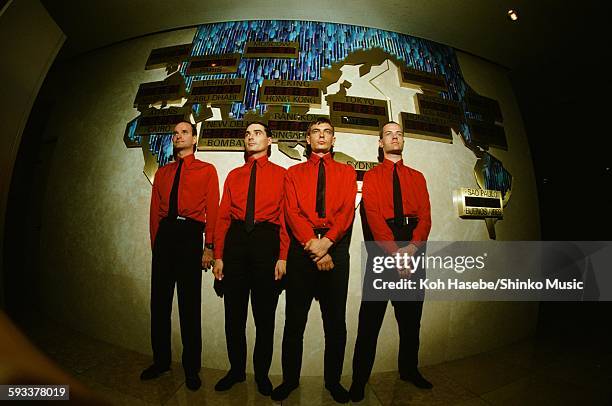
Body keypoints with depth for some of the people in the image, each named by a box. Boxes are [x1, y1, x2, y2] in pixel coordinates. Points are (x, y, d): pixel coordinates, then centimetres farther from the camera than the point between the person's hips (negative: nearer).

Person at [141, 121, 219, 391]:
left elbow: (212, 209, -3)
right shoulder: (162, 172, 19)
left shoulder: (207, 170, 5)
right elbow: (155, 209, 14)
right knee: (159, 300, 11)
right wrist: (155, 242, 4)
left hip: (190, 234, -4)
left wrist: (209, 246, -10)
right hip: (164, 233, 5)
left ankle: (191, 367, 19)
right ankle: (161, 360, 31)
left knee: (190, 303, 2)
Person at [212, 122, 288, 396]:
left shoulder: (280, 174, 5)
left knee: (265, 314, 9)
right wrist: (218, 255, 2)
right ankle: (236, 369, 34)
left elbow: (286, 216, -2)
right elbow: (223, 216, 9)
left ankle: (262, 373, 31)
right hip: (235, 240, 3)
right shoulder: (234, 175, 14)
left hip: (266, 240, -2)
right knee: (234, 312, 13)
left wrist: (282, 257, -9)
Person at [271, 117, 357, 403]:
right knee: (294, 320, 8)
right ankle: (290, 379, 27)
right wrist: (313, 246, -14)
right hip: (301, 249, 0)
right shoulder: (294, 172, 13)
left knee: (336, 320, 9)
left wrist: (326, 241, -17)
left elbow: (347, 211, -1)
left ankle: (333, 380, 28)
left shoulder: (347, 172, 14)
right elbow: (292, 212, -1)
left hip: (336, 248, 1)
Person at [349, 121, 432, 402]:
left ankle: (409, 369, 35)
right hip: (381, 247, -3)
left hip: (413, 248, 4)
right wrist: (395, 252, -20)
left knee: (411, 315, 15)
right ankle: (359, 379, 14)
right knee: (371, 317, 0)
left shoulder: (417, 177, 16)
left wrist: (412, 247, -15)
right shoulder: (371, 176, 6)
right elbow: (373, 216, -9)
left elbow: (425, 215, 3)